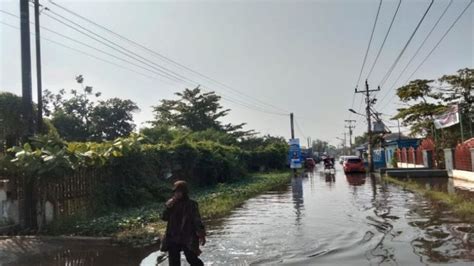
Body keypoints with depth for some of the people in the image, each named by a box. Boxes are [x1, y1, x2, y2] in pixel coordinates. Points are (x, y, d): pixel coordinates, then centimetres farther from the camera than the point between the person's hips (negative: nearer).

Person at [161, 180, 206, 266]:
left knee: (192, 259, 0)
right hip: (173, 238, 5)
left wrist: (201, 235, -17)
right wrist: (168, 207, -13)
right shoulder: (173, 204, 6)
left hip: (188, 238, -5)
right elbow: (164, 217, 3)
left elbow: (197, 220, -10)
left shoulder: (191, 204, -8)